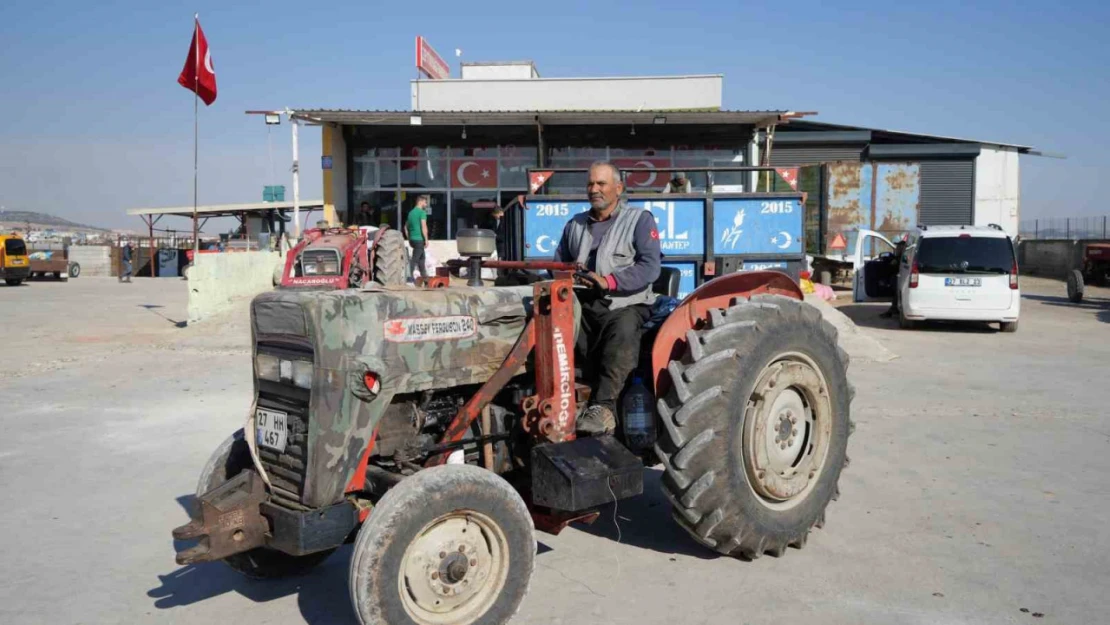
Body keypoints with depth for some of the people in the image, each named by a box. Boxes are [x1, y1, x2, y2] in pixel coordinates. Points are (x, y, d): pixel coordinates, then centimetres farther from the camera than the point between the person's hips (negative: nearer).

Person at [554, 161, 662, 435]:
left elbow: (650, 266, -7)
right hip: (582, 306, 4)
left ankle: (603, 408, -42)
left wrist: (610, 281, -20)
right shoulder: (575, 225, 24)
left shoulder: (640, 220, 7)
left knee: (623, 332, -37)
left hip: (625, 306, -4)